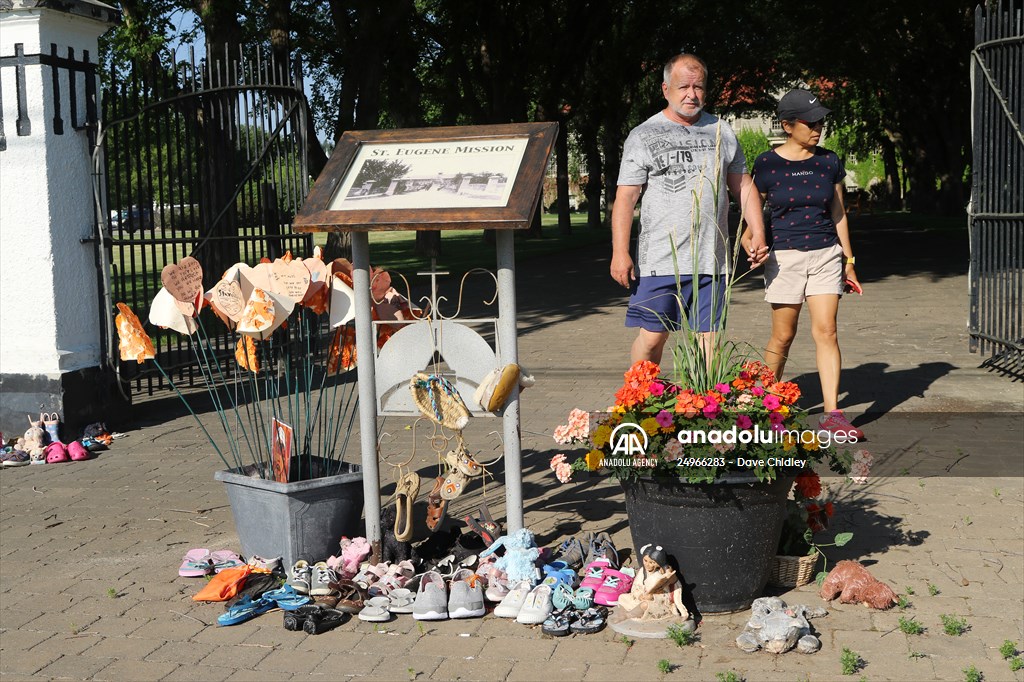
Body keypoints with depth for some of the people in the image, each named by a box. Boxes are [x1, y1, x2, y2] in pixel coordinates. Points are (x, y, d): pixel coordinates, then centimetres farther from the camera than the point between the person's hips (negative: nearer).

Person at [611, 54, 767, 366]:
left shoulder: (722, 132, 14)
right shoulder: (643, 136, 2)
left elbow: (743, 186, 19)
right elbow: (625, 198, -2)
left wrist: (758, 234, 7)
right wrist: (620, 253, -11)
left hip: (711, 260, 3)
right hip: (660, 260, -3)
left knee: (706, 337, 4)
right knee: (652, 337, -3)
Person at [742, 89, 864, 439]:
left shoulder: (829, 161, 6)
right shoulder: (767, 165, -3)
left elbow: (838, 214, 12)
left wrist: (849, 262, 12)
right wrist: (750, 242, -16)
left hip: (825, 255, 2)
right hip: (784, 256, -2)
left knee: (826, 331, -7)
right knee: (783, 335, 4)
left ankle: (832, 414, -7)